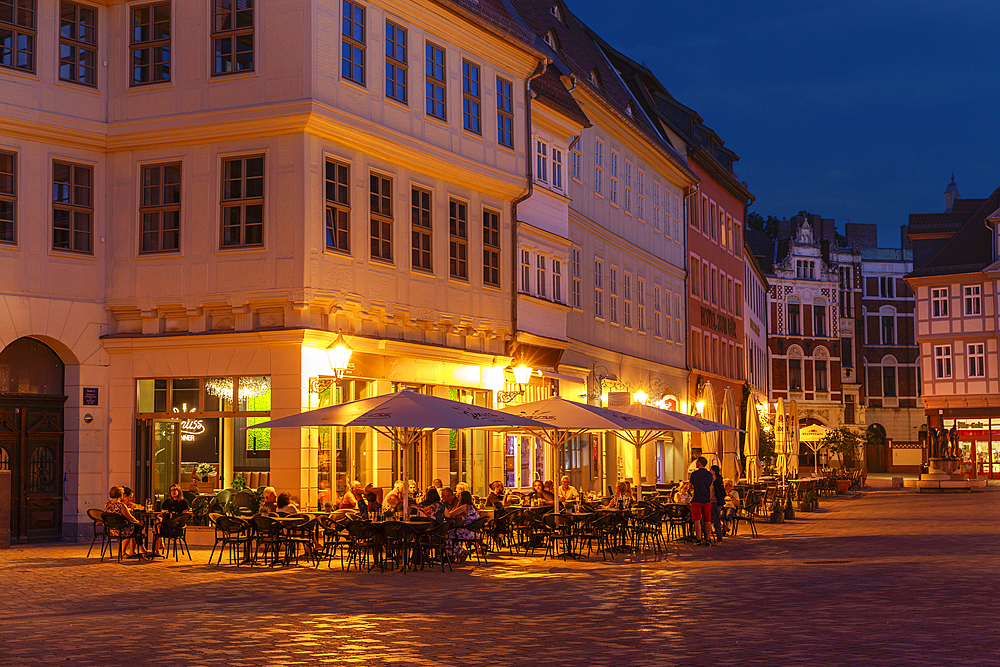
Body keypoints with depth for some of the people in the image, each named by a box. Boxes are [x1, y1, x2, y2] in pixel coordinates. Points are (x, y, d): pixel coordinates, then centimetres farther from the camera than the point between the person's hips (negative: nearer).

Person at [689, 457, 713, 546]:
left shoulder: (694, 474, -7)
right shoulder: (709, 474, 2)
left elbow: (691, 486, 7)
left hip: (697, 500, -3)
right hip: (707, 500, 3)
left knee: (697, 520, -1)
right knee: (707, 521, 7)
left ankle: (698, 539, -6)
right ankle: (707, 540, 7)